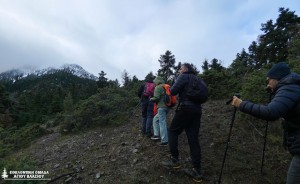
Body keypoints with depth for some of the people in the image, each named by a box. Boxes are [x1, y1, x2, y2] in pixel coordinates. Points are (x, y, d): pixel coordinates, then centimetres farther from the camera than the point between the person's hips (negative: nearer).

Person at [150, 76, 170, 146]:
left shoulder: (158, 88, -6)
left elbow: (156, 98, -15)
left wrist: (151, 99, 4)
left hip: (162, 107, -9)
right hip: (167, 107, 9)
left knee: (162, 123, -6)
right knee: (155, 119, 22)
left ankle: (164, 141, -3)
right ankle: (156, 135, 21)